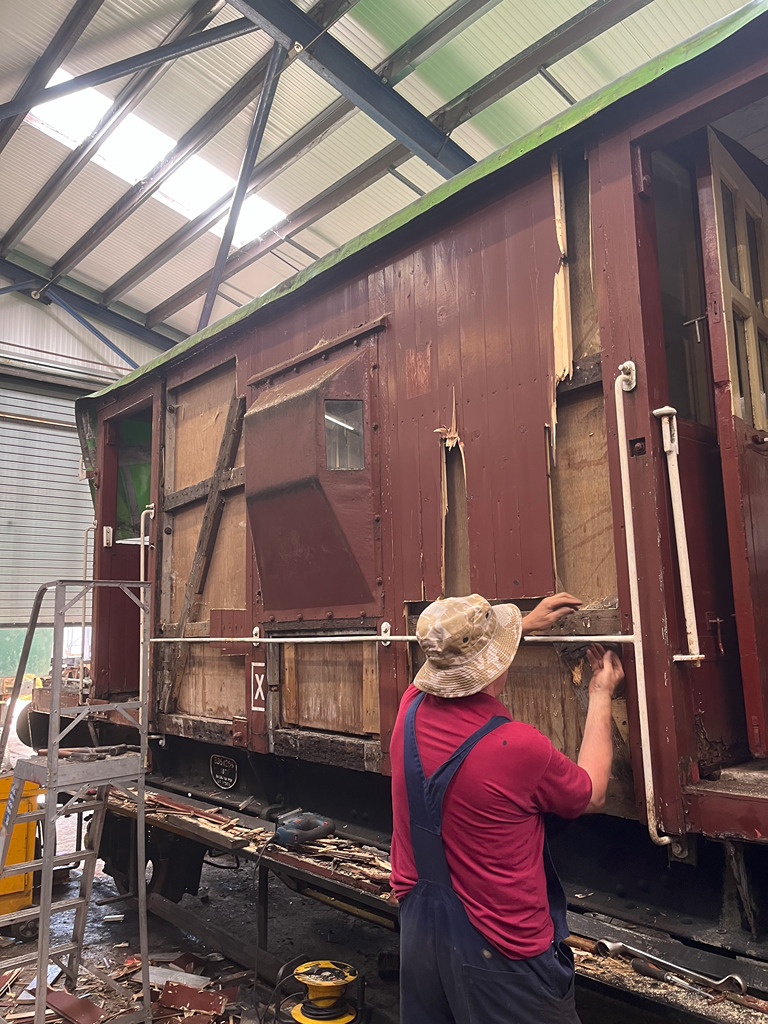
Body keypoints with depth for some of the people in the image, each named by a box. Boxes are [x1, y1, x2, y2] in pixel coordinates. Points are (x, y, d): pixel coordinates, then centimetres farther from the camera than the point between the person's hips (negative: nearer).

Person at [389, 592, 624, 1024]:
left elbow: (462, 665, 14)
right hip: (500, 949, -5)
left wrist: (525, 624, 19)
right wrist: (602, 696, 4)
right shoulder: (519, 746, -28)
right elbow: (591, 794, -5)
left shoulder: (412, 708, -12)